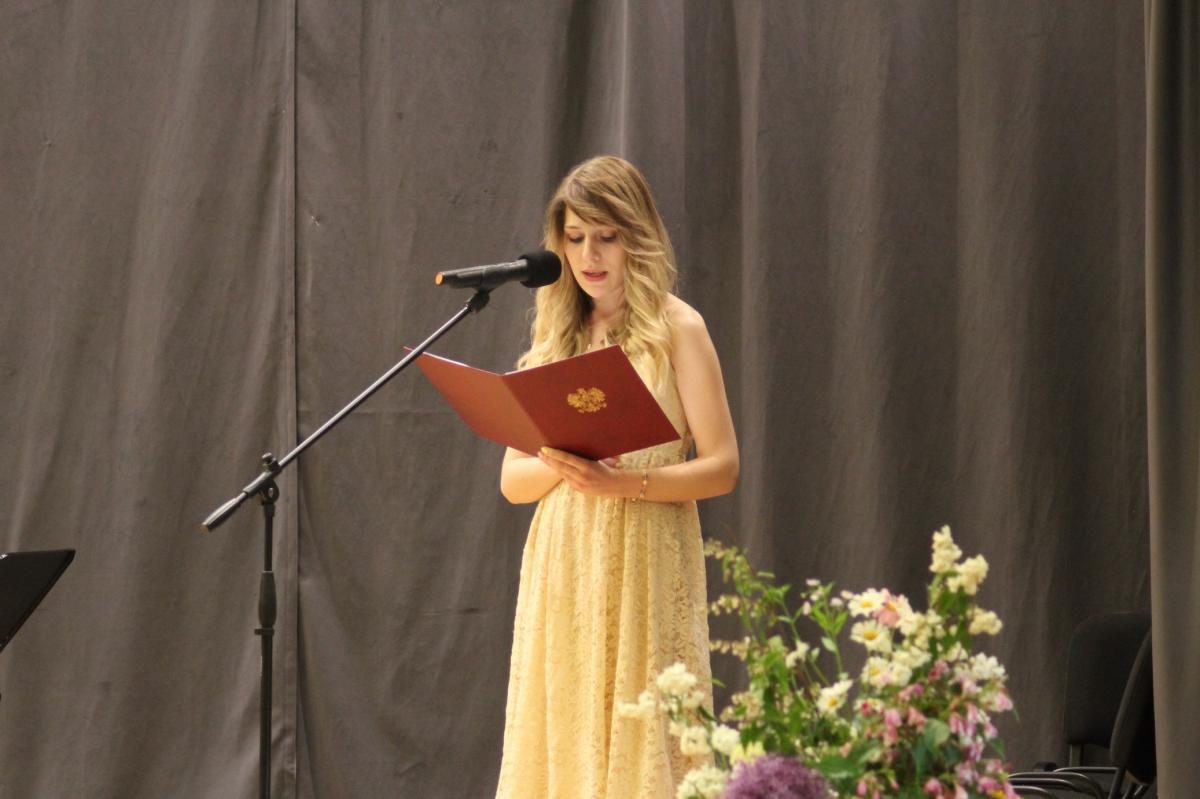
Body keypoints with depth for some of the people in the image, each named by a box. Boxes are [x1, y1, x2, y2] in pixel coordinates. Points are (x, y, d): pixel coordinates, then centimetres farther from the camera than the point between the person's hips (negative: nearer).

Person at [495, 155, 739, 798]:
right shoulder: (554, 335, 13)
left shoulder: (675, 328, 0)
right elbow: (512, 479, 10)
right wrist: (560, 464, -12)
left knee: (641, 743, -7)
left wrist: (626, 482, -19)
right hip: (561, 570, 4)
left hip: (645, 569, -4)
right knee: (562, 743, 1)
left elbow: (722, 467, -5)